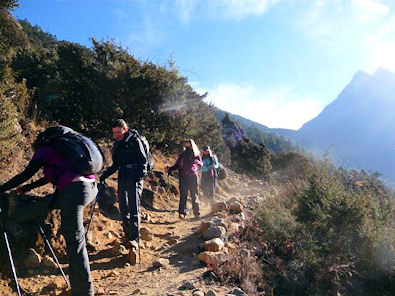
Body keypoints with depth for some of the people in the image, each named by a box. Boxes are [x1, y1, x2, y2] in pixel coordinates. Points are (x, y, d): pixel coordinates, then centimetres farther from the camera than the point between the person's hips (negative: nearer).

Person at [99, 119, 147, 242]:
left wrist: (140, 175, -22)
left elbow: (143, 160, -9)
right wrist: (104, 176, 15)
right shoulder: (117, 145, 14)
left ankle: (135, 237, -2)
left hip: (135, 178, -7)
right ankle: (127, 234, 19)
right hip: (122, 179, 7)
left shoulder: (134, 141, -4)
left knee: (133, 208, -9)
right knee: (123, 208, 8)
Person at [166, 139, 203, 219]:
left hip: (193, 176, -1)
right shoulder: (183, 154, 14)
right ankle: (182, 212, -14)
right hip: (183, 177, 1)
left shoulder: (196, 154, 10)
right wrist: (170, 169, 1)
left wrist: (196, 161, -18)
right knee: (183, 195, -8)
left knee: (194, 195, 2)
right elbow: (177, 165, 15)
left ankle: (197, 213, 10)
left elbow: (201, 164, 3)